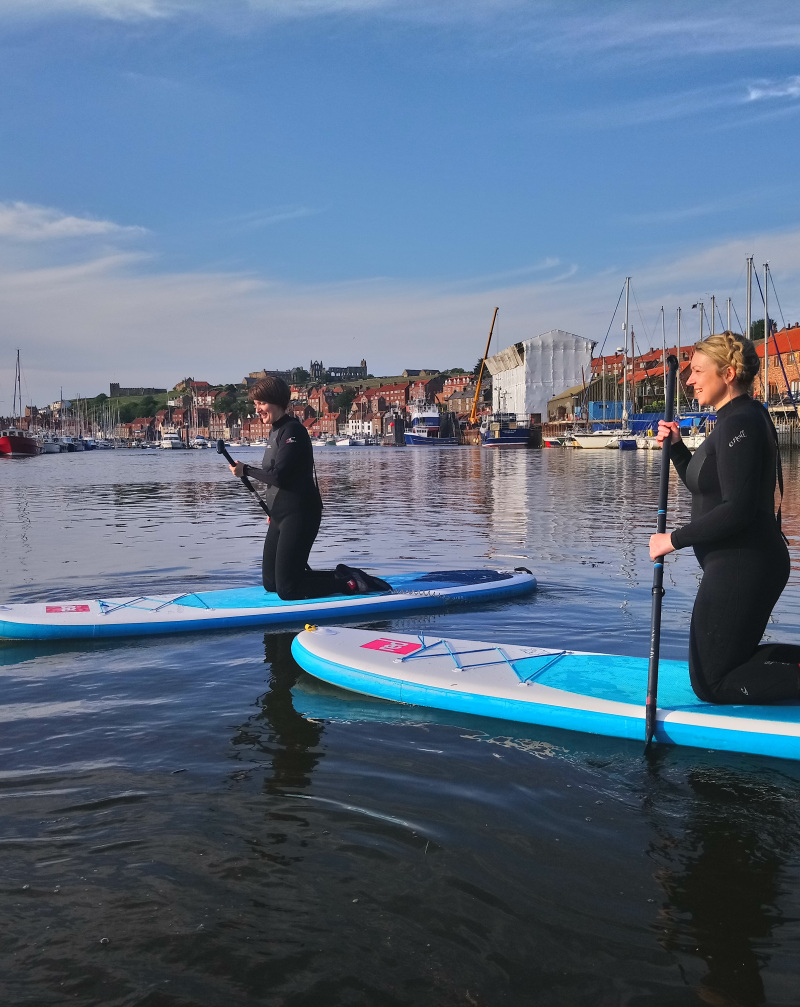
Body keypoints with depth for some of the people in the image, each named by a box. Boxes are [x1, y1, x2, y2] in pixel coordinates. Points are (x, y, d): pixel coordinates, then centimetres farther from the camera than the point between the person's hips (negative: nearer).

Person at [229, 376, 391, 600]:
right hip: (281, 515, 10)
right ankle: (342, 576, 20)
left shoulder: (292, 431, -15)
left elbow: (279, 476, -23)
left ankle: (348, 582, 0)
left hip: (298, 516, -10)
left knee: (287, 589, -11)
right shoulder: (275, 431, 15)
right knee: (270, 583, 14)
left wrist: (246, 470, -13)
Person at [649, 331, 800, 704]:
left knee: (710, 682, 0)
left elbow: (738, 509, -27)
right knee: (734, 660, 22)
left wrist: (674, 539, -18)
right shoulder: (743, 417, 13)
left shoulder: (738, 424, -19)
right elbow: (704, 486, 21)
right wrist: (676, 446, 7)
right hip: (746, 563, 11)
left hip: (741, 567, -11)